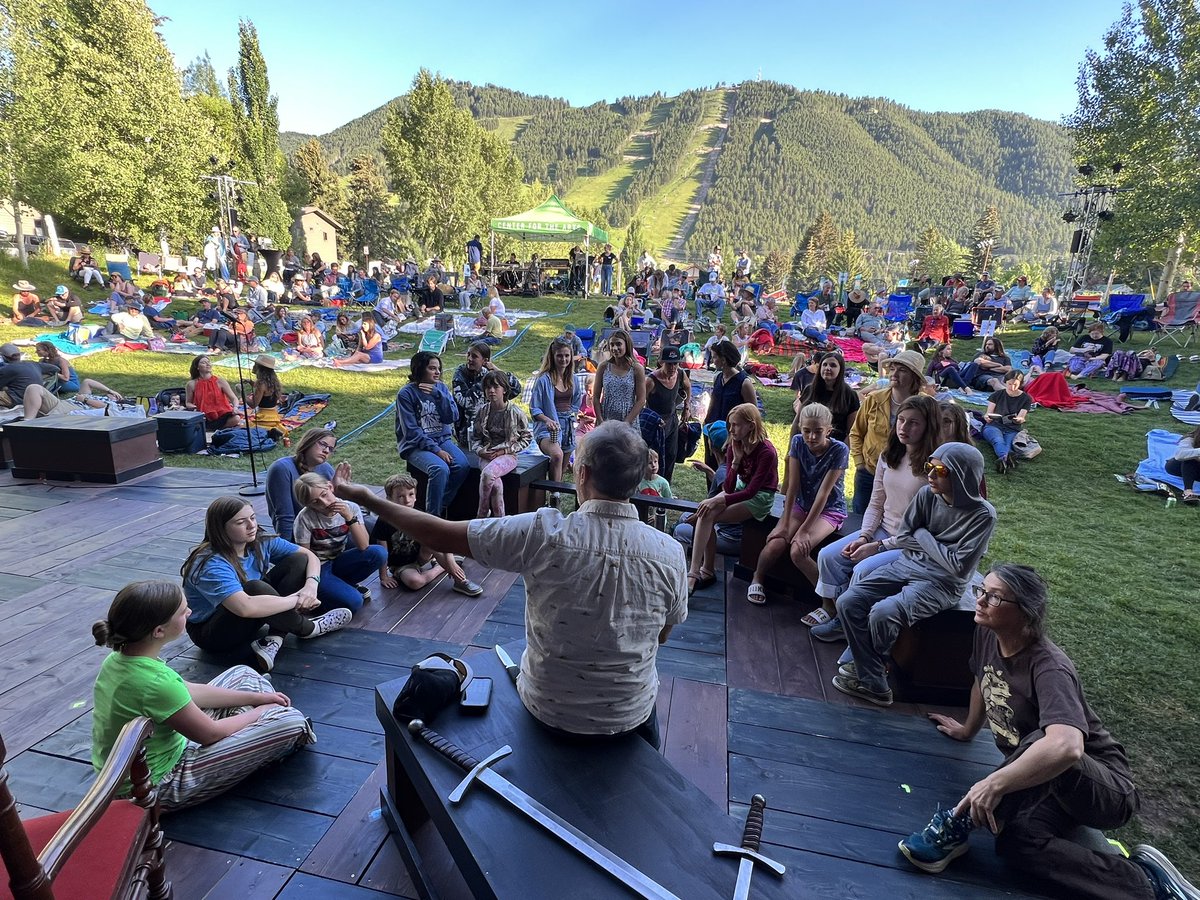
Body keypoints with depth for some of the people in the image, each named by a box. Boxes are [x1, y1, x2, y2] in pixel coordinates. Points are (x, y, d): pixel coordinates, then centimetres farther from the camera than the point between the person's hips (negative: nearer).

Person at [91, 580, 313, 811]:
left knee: (243, 675, 14)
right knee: (291, 721, -12)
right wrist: (261, 710, -2)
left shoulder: (119, 659, -8)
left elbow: (188, 691, 4)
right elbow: (210, 733, -20)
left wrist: (257, 697, 5)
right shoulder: (155, 683, -35)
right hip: (160, 788, -9)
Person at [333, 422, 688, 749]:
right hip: (630, 718, 1)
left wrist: (363, 497, -5)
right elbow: (661, 635, -3)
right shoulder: (670, 553, -22)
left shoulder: (545, 533, -29)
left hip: (548, 712, 0)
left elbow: (440, 536, -19)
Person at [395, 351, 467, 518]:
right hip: (416, 445, -5)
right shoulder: (406, 394, -7)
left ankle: (441, 506, -5)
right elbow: (411, 431, -12)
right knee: (440, 469, -32)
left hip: (442, 440, 5)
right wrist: (436, 450, -19)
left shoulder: (441, 388, 7)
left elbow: (453, 417, -3)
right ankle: (432, 515, -16)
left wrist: (437, 394, -15)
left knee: (463, 465, -23)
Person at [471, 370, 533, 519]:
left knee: (487, 474, -32)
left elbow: (527, 437, 0)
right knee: (495, 482, -29)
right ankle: (499, 519, -14)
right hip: (487, 455, 3)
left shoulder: (515, 412, -5)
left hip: (507, 455, -3)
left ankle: (482, 515, -15)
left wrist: (504, 450, -9)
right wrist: (480, 450, -7)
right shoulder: (482, 411, 6)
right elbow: (475, 436, 15)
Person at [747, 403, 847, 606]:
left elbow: (824, 492, -21)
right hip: (801, 504, 3)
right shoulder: (798, 442, -9)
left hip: (829, 509, -3)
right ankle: (757, 580, 9)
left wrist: (804, 530, -23)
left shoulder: (839, 450, -19)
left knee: (798, 551, -28)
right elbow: (793, 486, -10)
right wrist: (785, 524, -14)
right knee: (775, 545, -21)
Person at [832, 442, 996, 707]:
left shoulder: (982, 514, -15)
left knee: (883, 613, -29)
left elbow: (958, 567, -17)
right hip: (907, 565, 6)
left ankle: (865, 664, 6)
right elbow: (902, 538, 3)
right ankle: (874, 684, -6)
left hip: (942, 583, -5)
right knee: (847, 602, -13)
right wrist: (935, 546, -8)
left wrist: (923, 537, -9)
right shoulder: (927, 495, -4)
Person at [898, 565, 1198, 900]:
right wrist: (968, 730, 27)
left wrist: (995, 783, -49)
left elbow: (1067, 746, -47)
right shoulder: (987, 634, -8)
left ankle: (957, 824, -29)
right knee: (1014, 841, -24)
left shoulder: (1049, 668, -29)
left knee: (1047, 742, -40)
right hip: (1050, 788, 7)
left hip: (1107, 788, -6)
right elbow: (982, 682, 14)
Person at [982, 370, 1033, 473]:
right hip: (994, 425, 0)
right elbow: (989, 413, 11)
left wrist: (1019, 419, -23)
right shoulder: (997, 395, 14)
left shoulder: (1026, 399, 13)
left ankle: (1002, 459, -70)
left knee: (1009, 442, -37)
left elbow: (1021, 417, 3)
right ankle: (1007, 457, -70)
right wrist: (987, 417, -15)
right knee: (998, 441, -37)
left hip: (1013, 430, 0)